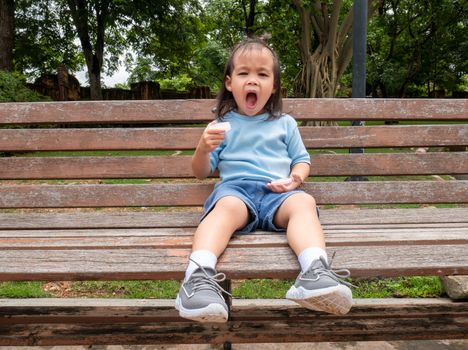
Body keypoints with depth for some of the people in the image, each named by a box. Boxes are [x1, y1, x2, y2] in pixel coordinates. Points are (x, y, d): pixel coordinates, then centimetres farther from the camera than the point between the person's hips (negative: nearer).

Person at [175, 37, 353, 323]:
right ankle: (199, 274, -57)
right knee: (227, 206, -37)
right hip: (235, 188, -1)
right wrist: (203, 148, -4)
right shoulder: (223, 125, 20)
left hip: (278, 192, 2)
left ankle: (315, 270, -55)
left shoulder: (285, 123, 24)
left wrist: (296, 178, -2)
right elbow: (201, 173, 20)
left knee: (304, 202, -32)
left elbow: (302, 160, 23)